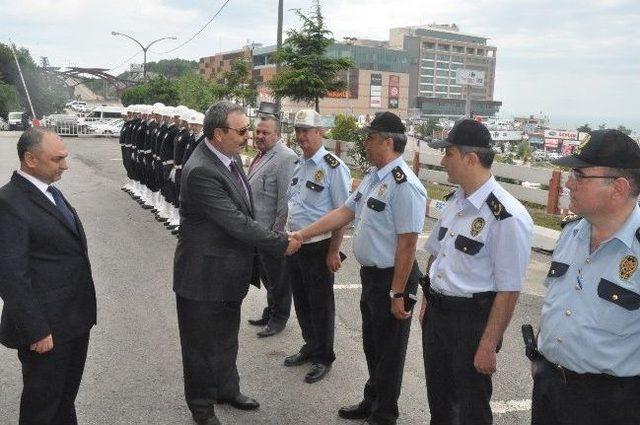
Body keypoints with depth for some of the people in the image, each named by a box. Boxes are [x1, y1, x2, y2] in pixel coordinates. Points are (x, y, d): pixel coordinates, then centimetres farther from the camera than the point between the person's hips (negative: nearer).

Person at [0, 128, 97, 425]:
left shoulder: (49, 191, 8)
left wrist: (84, 311, 14)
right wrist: (37, 331, -19)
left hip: (75, 319, 8)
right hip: (47, 327, -8)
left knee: (66, 394, 24)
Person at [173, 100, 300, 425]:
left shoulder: (229, 158, 2)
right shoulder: (200, 172, -27)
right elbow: (238, 223, -27)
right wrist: (282, 243, -18)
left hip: (231, 273, 9)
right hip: (204, 276, -8)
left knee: (227, 338, 25)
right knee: (202, 345, 12)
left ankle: (226, 389, 46)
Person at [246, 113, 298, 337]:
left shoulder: (285, 158, -19)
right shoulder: (261, 155, 12)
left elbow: (285, 200, -22)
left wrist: (277, 233, -21)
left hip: (272, 231, -9)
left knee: (277, 278, 7)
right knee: (266, 275, 22)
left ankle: (279, 318, 23)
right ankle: (270, 313, 37)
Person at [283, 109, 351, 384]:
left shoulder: (333, 167, -15)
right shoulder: (298, 164, 9)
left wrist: (333, 251, -17)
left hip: (318, 248, -7)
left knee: (320, 304, 7)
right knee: (301, 301, 19)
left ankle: (323, 358, 25)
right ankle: (310, 348, 39)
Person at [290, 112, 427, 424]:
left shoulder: (404, 185, -24)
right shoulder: (372, 177, 6)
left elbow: (407, 244, -24)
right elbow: (345, 212, 9)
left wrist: (397, 293, -21)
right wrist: (303, 234, 6)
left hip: (392, 278, -9)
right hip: (369, 274, 9)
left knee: (389, 351, 10)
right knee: (371, 344, 24)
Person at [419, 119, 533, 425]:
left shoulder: (507, 217, -24)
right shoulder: (454, 201, 2)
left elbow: (509, 291, -22)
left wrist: (488, 347, -18)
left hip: (472, 321, -7)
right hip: (436, 313, 7)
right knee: (438, 399, 25)